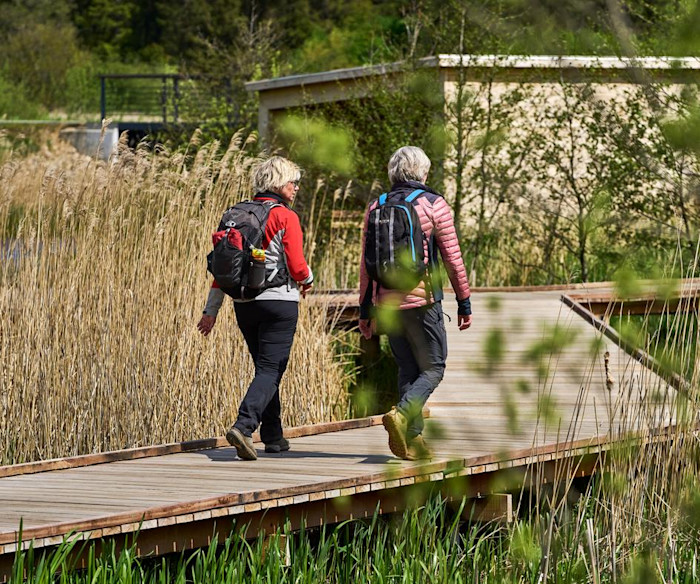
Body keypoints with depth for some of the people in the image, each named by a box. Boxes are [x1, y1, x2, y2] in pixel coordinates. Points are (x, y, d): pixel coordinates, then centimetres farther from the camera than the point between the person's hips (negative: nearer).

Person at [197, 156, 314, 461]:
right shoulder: (286, 218, -8)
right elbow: (297, 267, -12)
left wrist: (211, 310, 9)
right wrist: (308, 279, 12)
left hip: (244, 303, 6)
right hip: (278, 301, -6)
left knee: (266, 368, 18)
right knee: (270, 370, -6)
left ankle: (273, 436, 20)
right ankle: (243, 426, -25)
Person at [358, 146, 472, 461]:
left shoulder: (375, 207, 7)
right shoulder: (434, 205, -5)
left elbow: (366, 263, 8)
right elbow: (452, 258, -5)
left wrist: (365, 309, 14)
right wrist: (464, 302, 2)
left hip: (386, 302, 5)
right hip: (422, 299, -5)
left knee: (408, 369, 13)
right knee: (433, 368, 4)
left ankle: (412, 440, 7)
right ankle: (402, 414, -22)